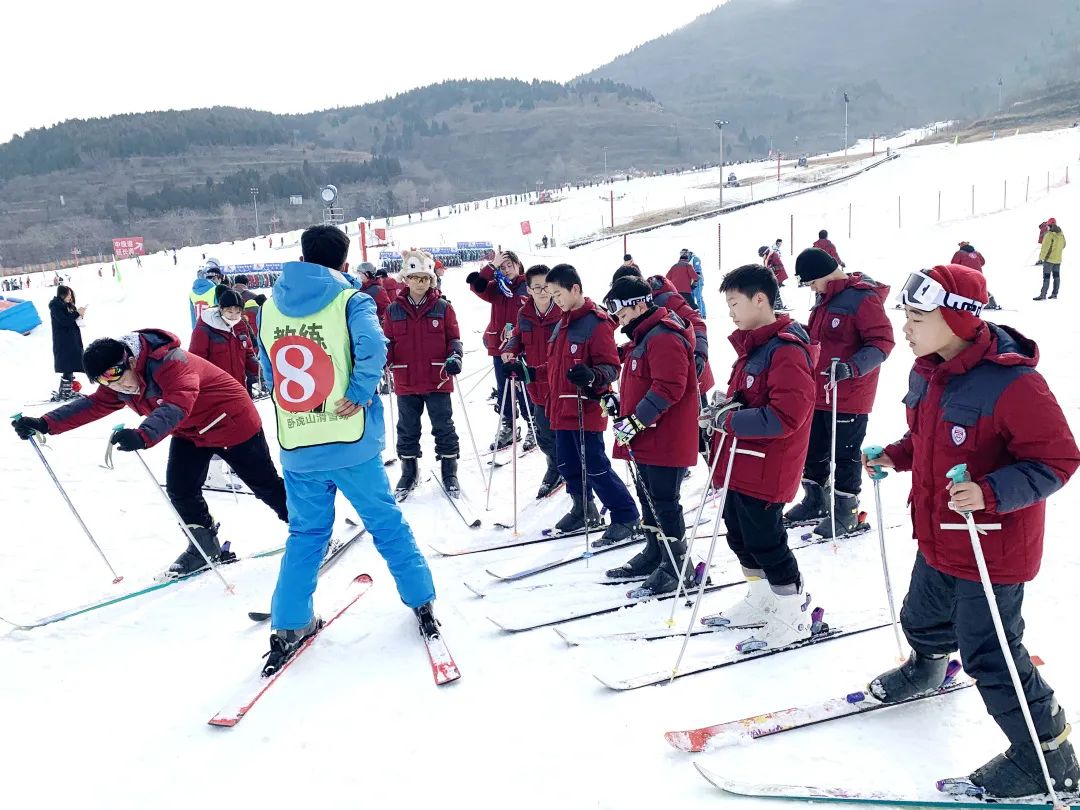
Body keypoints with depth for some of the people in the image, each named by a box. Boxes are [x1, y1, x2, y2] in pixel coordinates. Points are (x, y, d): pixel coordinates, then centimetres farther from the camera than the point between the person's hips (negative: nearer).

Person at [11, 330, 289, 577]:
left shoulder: (170, 362, -35)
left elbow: (177, 405, -49)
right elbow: (94, 405, -9)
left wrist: (143, 436, -65)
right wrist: (45, 424, -22)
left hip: (232, 421, -7)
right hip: (190, 433, 8)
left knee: (265, 484, 4)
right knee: (180, 489, -3)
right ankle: (205, 546, 15)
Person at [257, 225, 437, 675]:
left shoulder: (270, 308, 6)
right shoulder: (350, 301, -8)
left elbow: (268, 371, 14)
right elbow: (371, 346, -27)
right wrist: (359, 393, -15)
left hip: (296, 447, 4)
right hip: (350, 441, -3)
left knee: (305, 533, 17)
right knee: (386, 523, 12)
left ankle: (289, 626, 19)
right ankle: (421, 603, 22)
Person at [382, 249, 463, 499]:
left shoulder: (443, 307, -1)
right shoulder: (393, 310, 2)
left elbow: (454, 338, 2)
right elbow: (388, 342, 5)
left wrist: (455, 356, -17)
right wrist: (382, 360, -13)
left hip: (438, 380, -1)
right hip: (406, 382, 2)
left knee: (443, 427, 8)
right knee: (407, 429, 13)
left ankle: (449, 472, 22)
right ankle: (408, 473, 28)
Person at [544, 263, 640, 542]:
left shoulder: (597, 323, -14)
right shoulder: (562, 323, 13)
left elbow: (611, 367, -17)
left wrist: (591, 375, -36)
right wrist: (552, 401, 26)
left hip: (586, 410, -8)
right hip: (562, 409, 9)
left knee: (595, 467, -5)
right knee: (567, 464, 16)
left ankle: (626, 517, 8)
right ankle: (583, 509, 34)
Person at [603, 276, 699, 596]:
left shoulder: (664, 338, -17)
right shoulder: (643, 337, 16)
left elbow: (668, 388, -26)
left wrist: (635, 421, -25)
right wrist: (621, 403, 15)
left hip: (665, 439, -10)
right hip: (645, 439, 10)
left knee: (663, 503, -3)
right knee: (648, 500, 18)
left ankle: (675, 567, 8)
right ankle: (654, 554, 31)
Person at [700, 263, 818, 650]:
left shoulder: (787, 350, -20)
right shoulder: (752, 345, 11)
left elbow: (784, 416, -28)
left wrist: (728, 420, -22)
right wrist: (724, 406, 0)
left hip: (765, 469, -10)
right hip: (739, 465, 10)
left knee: (765, 543, 3)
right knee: (740, 537, 19)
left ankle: (794, 615, 21)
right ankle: (761, 601, 37)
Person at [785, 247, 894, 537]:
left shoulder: (862, 298, -18)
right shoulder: (824, 297, 10)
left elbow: (882, 342, -21)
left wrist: (851, 367, -31)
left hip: (849, 395, -9)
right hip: (819, 391, 9)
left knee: (845, 456, 3)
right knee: (814, 450, 17)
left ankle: (846, 513, 18)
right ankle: (815, 501, 34)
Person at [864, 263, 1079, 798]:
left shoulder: (1011, 383, -26)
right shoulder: (926, 375, 0)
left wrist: (991, 492, -34)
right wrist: (895, 457, 1)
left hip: (992, 549, -8)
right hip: (936, 541, 8)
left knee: (989, 658, 0)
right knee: (922, 619, 28)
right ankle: (928, 667, 61)